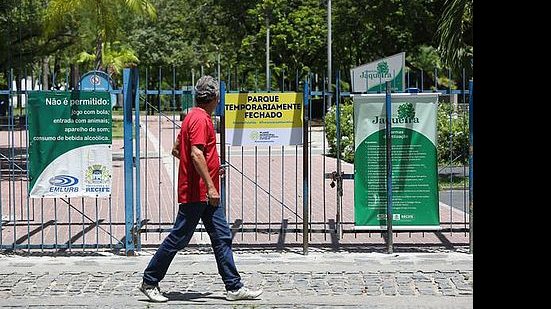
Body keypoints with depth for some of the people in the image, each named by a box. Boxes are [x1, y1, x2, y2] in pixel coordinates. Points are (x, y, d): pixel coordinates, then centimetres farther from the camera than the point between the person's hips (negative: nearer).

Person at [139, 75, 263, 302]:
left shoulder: (194, 117, 17)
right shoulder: (200, 119, -14)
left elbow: (176, 150, 22)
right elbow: (196, 154, -24)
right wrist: (210, 186, -26)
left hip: (205, 194, 10)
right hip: (196, 192, -10)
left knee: (222, 237, 7)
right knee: (178, 238, -2)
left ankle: (234, 287, 8)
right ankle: (149, 282, 9)